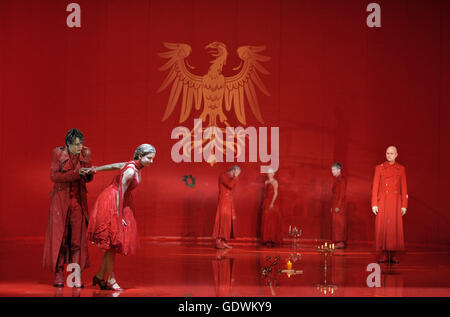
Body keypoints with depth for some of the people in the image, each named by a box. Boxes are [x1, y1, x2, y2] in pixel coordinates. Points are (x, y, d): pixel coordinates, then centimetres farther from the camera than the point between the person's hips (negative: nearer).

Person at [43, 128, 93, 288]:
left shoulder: (85, 153, 3)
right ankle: (58, 274, 7)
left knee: (78, 237, -4)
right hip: (61, 198, -2)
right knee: (59, 236, 0)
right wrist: (75, 174, -20)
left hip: (78, 198, 2)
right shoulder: (58, 153, -5)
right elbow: (54, 176, -12)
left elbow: (88, 178, 9)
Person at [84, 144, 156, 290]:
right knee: (111, 242, -3)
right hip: (111, 203, -9)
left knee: (116, 242, 10)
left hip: (122, 203, 9)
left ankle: (99, 276, 18)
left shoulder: (135, 165, 2)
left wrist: (96, 170, 16)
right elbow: (120, 193, -22)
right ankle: (111, 280, 4)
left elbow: (114, 166, 9)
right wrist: (119, 217, -18)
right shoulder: (130, 171, -25)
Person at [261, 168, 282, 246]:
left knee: (272, 220, -6)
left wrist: (272, 203, -20)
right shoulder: (266, 182, 14)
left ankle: (273, 239, -4)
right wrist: (264, 203, 14)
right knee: (266, 220, 5)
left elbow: (276, 193, -14)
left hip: (272, 202, -7)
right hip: (266, 201, 7)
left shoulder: (274, 182, -8)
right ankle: (267, 239, 8)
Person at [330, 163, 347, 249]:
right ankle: (339, 242, 9)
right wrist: (332, 206, 18)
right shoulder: (336, 179, 17)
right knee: (336, 223, 8)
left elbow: (342, 194, -16)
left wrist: (338, 206, -20)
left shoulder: (342, 179, -11)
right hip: (335, 205, 9)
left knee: (339, 223, -9)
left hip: (339, 205, -9)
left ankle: (340, 243, -9)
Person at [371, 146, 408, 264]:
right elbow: (375, 187, 3)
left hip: (395, 202, 0)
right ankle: (384, 255, 2)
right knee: (382, 226, -3)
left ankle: (393, 255, 3)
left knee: (395, 227, -2)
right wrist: (374, 204, -4)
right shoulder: (379, 168, 6)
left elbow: (404, 188, 7)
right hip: (382, 202, 0)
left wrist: (404, 205, 2)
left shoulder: (401, 169, 8)